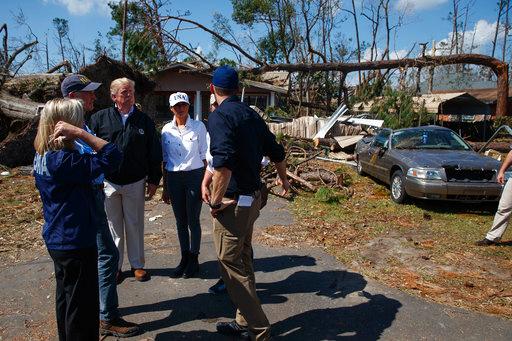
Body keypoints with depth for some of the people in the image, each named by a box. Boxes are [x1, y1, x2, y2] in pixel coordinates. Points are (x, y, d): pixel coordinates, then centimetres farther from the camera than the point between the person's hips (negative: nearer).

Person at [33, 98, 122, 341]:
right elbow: (112, 156, -31)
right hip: (76, 243, -10)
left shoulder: (42, 156, 2)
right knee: (83, 305, 6)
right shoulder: (65, 160, -26)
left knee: (66, 298, 24)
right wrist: (80, 134, -31)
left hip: (56, 240, 10)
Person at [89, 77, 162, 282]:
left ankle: (137, 264, 23)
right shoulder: (100, 118, 0)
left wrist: (154, 180, 2)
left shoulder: (144, 120, 2)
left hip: (135, 183, 0)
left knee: (135, 225, 10)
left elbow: (154, 153, 4)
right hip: (108, 183, 0)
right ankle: (114, 265, 24)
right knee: (113, 226, 10)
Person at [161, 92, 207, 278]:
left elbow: (203, 156, 1)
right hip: (173, 177, 3)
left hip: (194, 175, -3)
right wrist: (165, 187, 12)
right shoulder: (167, 130, 6)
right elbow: (165, 159, 11)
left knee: (193, 220, 3)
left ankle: (194, 259, 18)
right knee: (180, 221, 10)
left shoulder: (199, 127, -2)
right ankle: (184, 257, 24)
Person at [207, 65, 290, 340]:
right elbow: (276, 152, 17)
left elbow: (223, 163, -31)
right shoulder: (250, 114, 10)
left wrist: (215, 201, -19)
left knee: (231, 265, 2)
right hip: (253, 198, 9)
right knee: (243, 261, 18)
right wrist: (283, 179, 34)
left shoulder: (219, 116, -15)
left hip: (232, 203, -8)